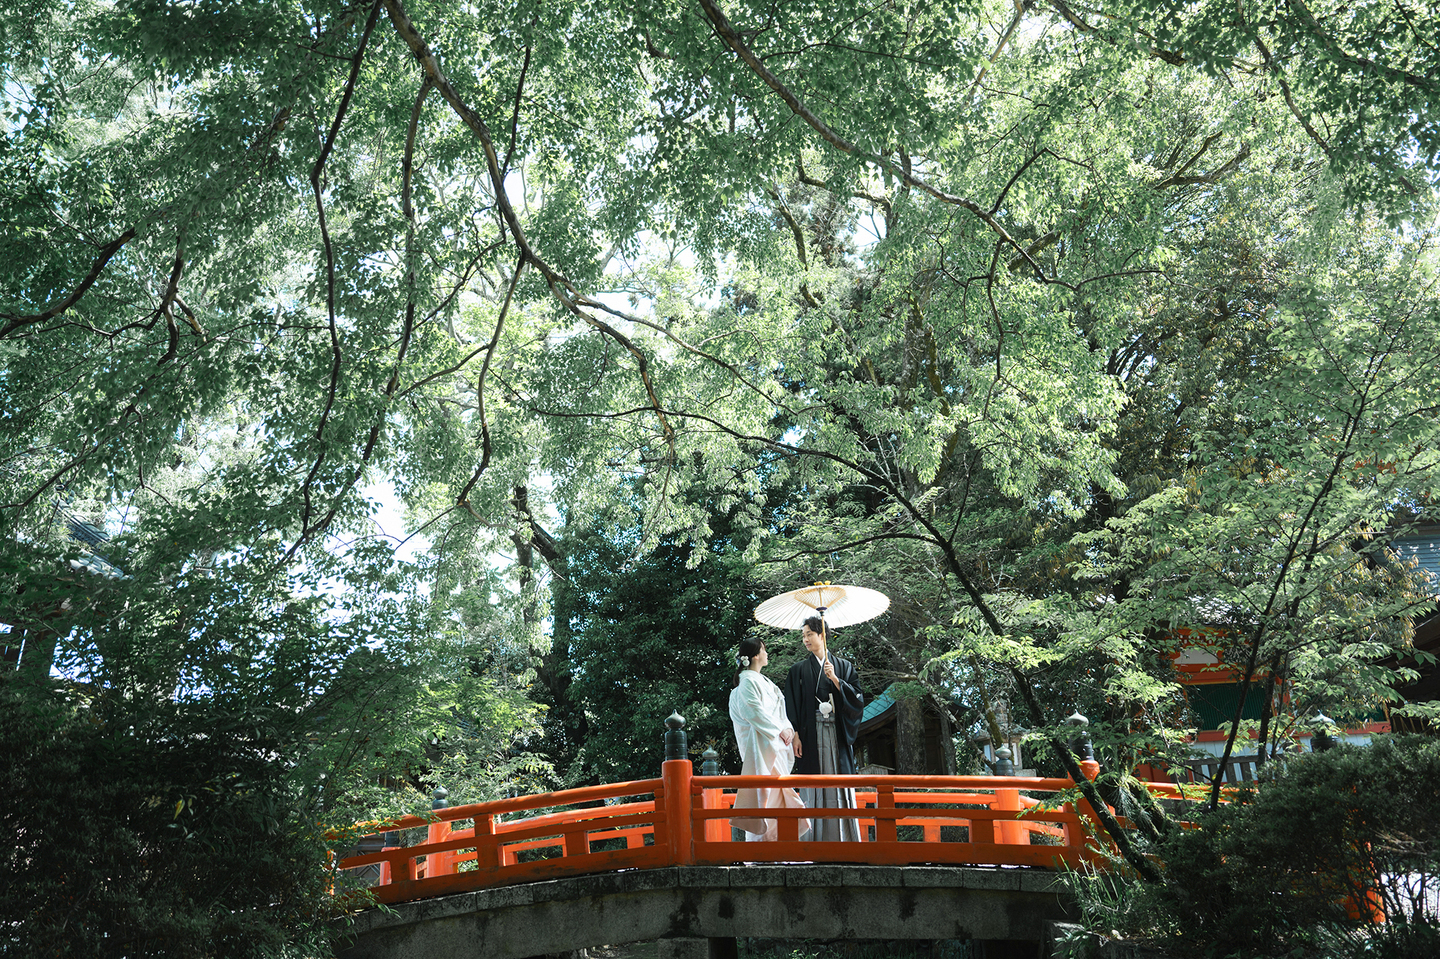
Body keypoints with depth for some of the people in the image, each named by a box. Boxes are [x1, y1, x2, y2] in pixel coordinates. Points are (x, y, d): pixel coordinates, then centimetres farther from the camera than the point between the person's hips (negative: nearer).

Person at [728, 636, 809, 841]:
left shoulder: (761, 681, 19)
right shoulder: (748, 682, -10)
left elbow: (777, 709, 18)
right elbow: (755, 712, -18)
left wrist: (787, 728, 2)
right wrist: (779, 731, -14)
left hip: (775, 746, 9)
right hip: (761, 744, -9)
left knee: (777, 791, 7)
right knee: (764, 791, -11)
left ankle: (774, 835, 10)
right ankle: (759, 837, -10)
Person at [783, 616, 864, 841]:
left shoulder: (844, 667, 11)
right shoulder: (799, 670, 9)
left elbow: (857, 698, 1)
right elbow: (791, 706, 4)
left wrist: (835, 679, -9)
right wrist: (795, 735, -7)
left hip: (837, 734, 1)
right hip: (811, 735, 0)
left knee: (841, 788, -2)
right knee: (814, 790, -4)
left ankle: (844, 838, 1)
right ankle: (816, 838, -2)